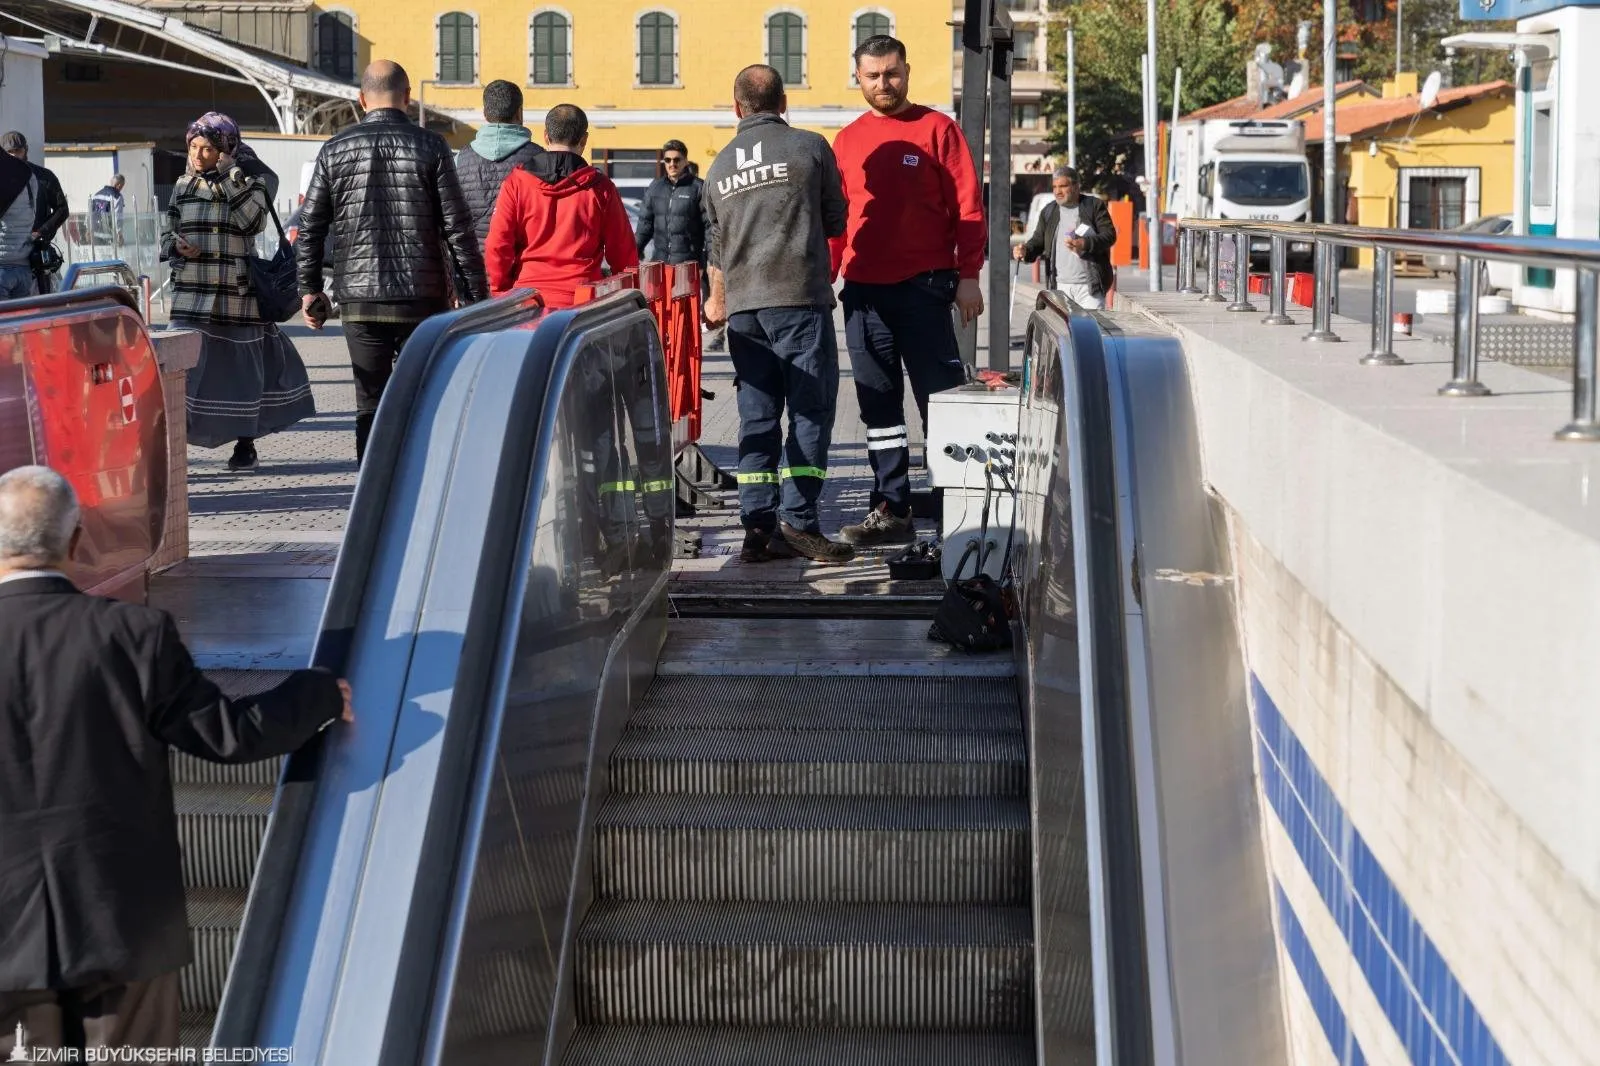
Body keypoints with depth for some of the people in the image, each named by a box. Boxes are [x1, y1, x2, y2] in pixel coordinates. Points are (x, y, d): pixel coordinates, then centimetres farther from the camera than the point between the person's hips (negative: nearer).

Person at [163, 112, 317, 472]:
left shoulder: (248, 184, 2)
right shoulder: (183, 188, 9)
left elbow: (253, 221, -17)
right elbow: (167, 235, 14)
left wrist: (231, 176, -16)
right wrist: (176, 244, -9)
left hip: (238, 296, -2)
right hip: (192, 296, 2)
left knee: (242, 367, 4)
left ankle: (245, 444, 17)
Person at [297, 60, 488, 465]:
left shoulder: (335, 149, 3)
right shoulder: (430, 147, -3)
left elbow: (309, 229, 5)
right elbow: (458, 229, -5)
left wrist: (310, 290, 15)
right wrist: (475, 295, -1)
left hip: (360, 299, 1)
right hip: (423, 300, -1)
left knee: (371, 403, 7)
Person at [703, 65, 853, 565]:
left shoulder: (719, 165, 13)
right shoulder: (809, 148, -1)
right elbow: (836, 222, 8)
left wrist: (717, 301, 36)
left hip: (743, 306, 5)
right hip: (800, 298, -5)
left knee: (757, 416, 7)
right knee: (810, 411, -2)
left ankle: (757, 528, 5)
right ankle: (797, 520, -9)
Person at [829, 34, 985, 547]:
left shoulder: (937, 129, 1)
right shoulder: (846, 141, 12)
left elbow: (968, 206, -2)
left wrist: (968, 276, -9)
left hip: (923, 288, -5)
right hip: (862, 291, 5)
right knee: (879, 405, 7)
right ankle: (891, 510, 12)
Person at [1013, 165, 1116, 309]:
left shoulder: (1095, 206, 1)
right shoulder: (1048, 211, 13)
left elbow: (1110, 235, -5)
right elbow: (1038, 240, 14)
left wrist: (1085, 244, -22)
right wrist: (1026, 251, -9)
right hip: (1061, 286, 3)